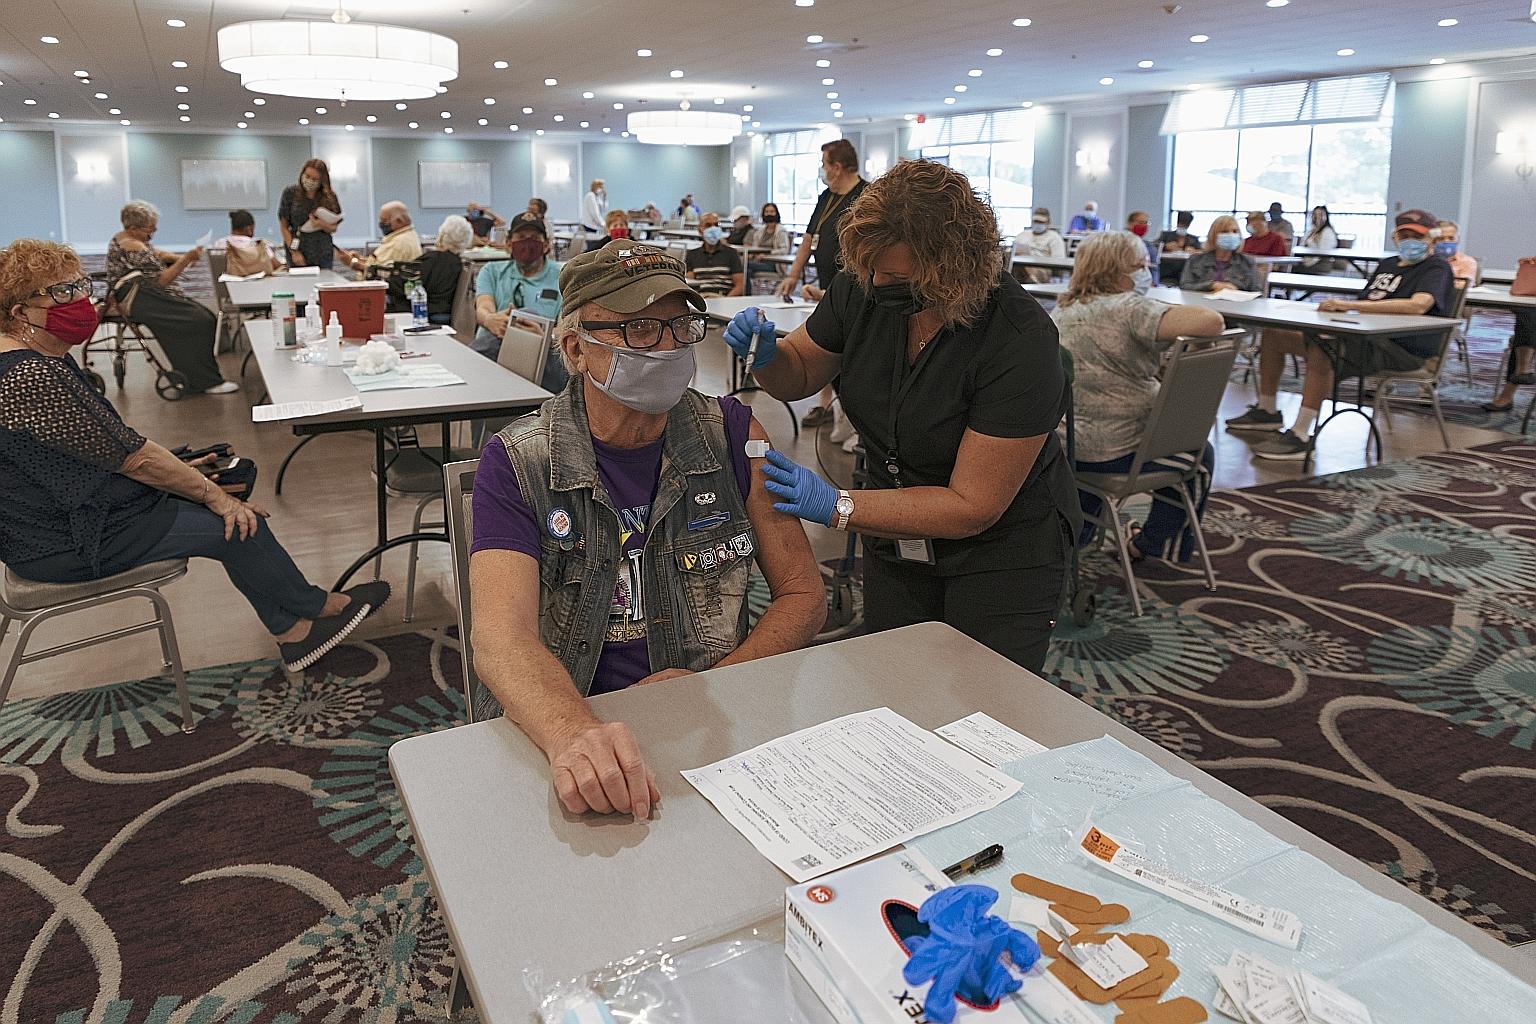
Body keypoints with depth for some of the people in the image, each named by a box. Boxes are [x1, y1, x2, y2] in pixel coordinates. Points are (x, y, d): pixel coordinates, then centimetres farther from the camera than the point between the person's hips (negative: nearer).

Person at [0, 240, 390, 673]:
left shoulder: (39, 360, 7)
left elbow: (103, 443, 16)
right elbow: (132, 455, -23)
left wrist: (178, 468, 8)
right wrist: (212, 495, -13)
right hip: (65, 546, -10)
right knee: (237, 524, -8)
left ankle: (291, 633, 9)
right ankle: (316, 607, 15)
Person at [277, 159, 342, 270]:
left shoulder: (329, 197, 3)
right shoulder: (290, 193, 1)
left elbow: (334, 228, 8)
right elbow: (283, 226, 1)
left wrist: (322, 225, -15)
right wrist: (294, 251, -9)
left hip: (323, 256, 1)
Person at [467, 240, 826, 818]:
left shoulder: (734, 437, 2)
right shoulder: (517, 463, -5)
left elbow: (804, 594, 7)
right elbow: (502, 633, -18)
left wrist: (714, 683, -10)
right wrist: (573, 735, -39)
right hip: (552, 735, -2)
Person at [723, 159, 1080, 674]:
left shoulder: (1020, 342, -29)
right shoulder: (863, 285, -14)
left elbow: (972, 506, -27)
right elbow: (800, 371, 5)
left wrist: (837, 506, -32)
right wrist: (765, 354, -19)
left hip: (1003, 549, -4)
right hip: (896, 538, 5)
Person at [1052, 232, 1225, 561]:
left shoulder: (1059, 312, 7)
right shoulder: (1128, 308, -16)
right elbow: (1211, 321, -27)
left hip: (1063, 448, 6)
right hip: (1118, 452, -6)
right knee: (1198, 453, 21)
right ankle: (1152, 545, 32)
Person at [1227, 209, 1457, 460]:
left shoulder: (1437, 267, -3)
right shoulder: (1387, 264, 24)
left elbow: (1418, 305, -23)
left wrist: (1350, 305, -28)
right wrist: (1339, 306, 1)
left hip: (1403, 349, -9)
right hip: (1367, 336, 9)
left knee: (1321, 347, -38)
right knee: (1273, 333, 6)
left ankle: (1300, 437, -39)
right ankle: (1267, 411, 17)